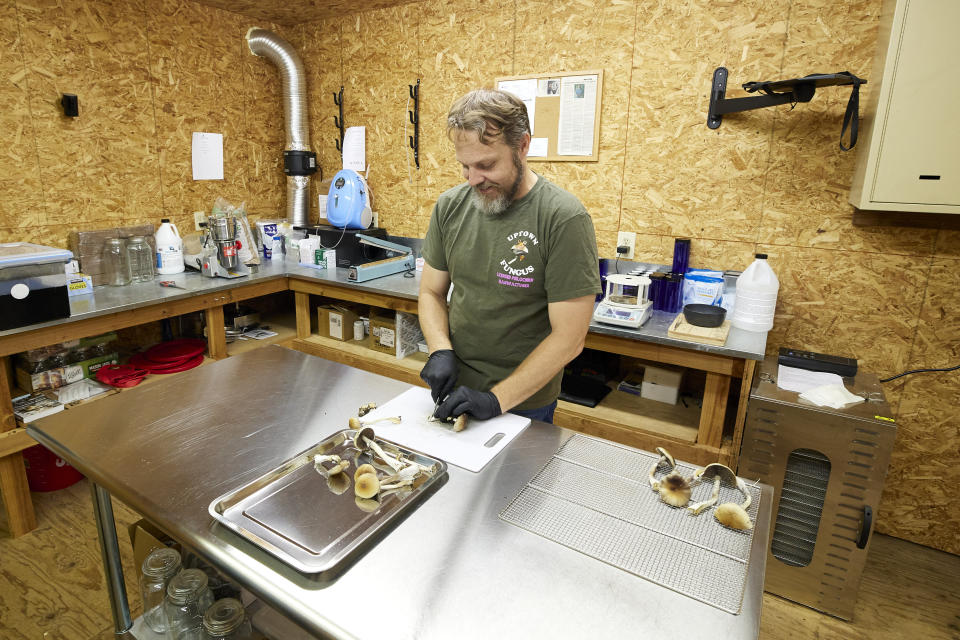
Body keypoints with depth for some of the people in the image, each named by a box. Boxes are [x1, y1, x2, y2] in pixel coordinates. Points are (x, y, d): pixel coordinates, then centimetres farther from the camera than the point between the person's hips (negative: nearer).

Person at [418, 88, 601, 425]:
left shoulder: (565, 219, -19)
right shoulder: (450, 205, -3)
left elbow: (568, 338, -19)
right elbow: (432, 292, 5)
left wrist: (498, 398, -22)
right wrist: (440, 350, -13)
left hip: (523, 401, -4)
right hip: (455, 391, 5)